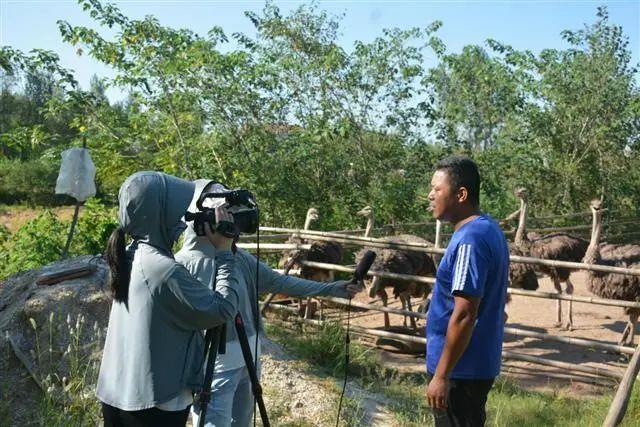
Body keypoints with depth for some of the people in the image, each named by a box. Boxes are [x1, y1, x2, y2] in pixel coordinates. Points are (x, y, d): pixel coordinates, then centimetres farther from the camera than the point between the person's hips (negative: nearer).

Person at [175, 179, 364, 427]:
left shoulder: (239, 257, 5)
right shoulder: (183, 264, -16)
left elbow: (278, 281, 9)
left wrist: (329, 288, 6)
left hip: (249, 360, 7)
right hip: (214, 369, -7)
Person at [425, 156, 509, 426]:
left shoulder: (469, 239, -22)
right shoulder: (488, 229, 8)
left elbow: (464, 315, -25)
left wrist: (441, 375, -20)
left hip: (460, 369, -9)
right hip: (478, 363, 9)